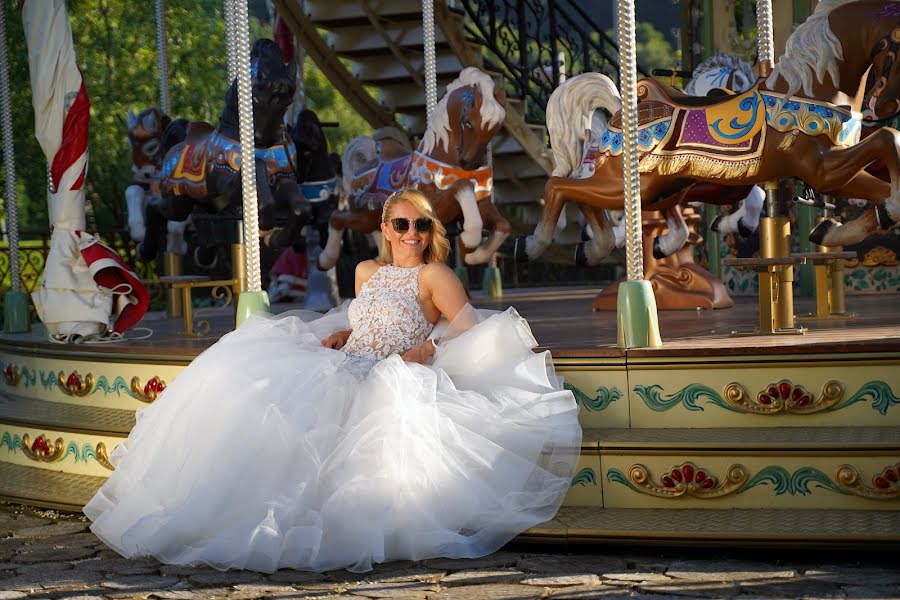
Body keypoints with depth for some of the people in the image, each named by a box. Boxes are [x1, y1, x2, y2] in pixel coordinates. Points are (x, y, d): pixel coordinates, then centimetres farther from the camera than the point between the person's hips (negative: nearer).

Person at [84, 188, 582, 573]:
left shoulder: (434, 275, 1)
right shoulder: (367, 271, 20)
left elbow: (473, 333, -7)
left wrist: (430, 348, -21)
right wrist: (336, 336, 11)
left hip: (386, 386, -7)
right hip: (343, 373, 7)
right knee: (249, 377, -10)